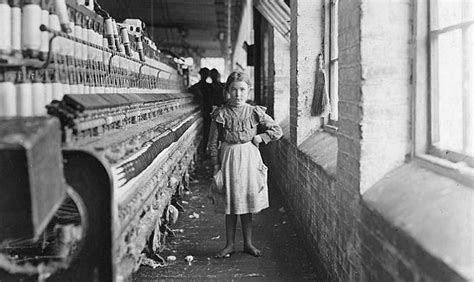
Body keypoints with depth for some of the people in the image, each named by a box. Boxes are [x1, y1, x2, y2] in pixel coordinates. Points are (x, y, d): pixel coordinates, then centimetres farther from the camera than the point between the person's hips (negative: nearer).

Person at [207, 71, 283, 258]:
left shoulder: (255, 112, 1)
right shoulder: (220, 114, -2)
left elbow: (277, 131, 5)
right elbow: (213, 142, 0)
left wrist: (259, 137, -5)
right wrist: (216, 164, -5)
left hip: (249, 158, 1)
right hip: (228, 158, -1)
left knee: (247, 202, 8)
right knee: (230, 204, 5)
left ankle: (248, 243, 20)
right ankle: (230, 244, 17)